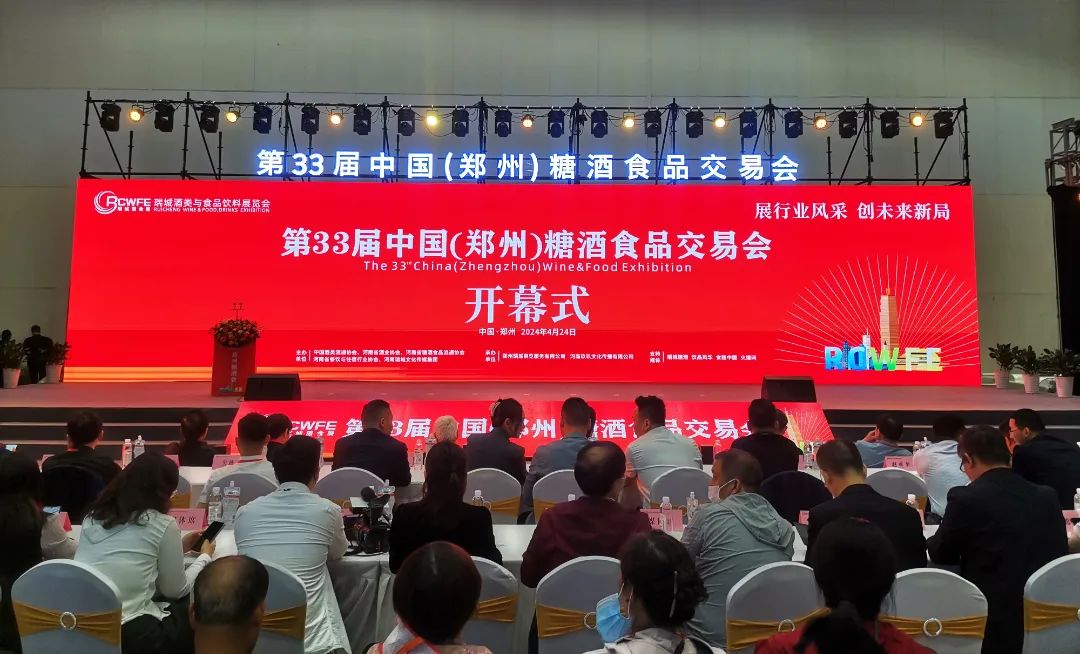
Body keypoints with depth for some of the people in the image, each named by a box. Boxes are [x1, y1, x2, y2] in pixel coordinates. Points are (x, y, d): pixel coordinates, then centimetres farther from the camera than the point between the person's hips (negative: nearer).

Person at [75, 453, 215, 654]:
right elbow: (175, 590, 3)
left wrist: (176, 548, 30)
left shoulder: (94, 516, 10)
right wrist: (205, 556, 20)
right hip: (127, 634, -7)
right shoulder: (162, 524, -7)